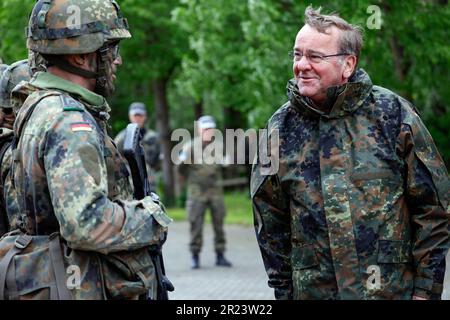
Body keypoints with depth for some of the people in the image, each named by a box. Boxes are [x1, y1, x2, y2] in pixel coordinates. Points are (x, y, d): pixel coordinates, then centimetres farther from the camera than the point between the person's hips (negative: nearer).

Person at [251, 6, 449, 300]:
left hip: (394, 288, -2)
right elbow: (270, 220, 10)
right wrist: (283, 290, 6)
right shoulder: (281, 127, 4)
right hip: (311, 291, 2)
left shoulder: (393, 113, -3)